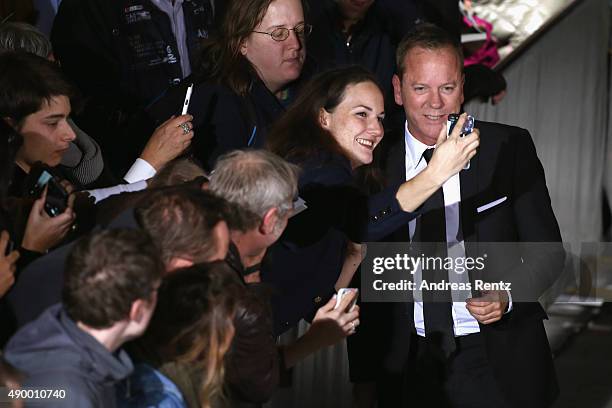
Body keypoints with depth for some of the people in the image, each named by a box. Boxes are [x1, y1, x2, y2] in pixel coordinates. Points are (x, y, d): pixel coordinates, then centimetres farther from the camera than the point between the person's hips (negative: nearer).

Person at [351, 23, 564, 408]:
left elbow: (548, 250, 0)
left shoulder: (509, 148, -5)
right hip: (408, 364, 1)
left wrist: (508, 296, -20)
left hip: (499, 362, -1)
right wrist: (364, 372, 5)